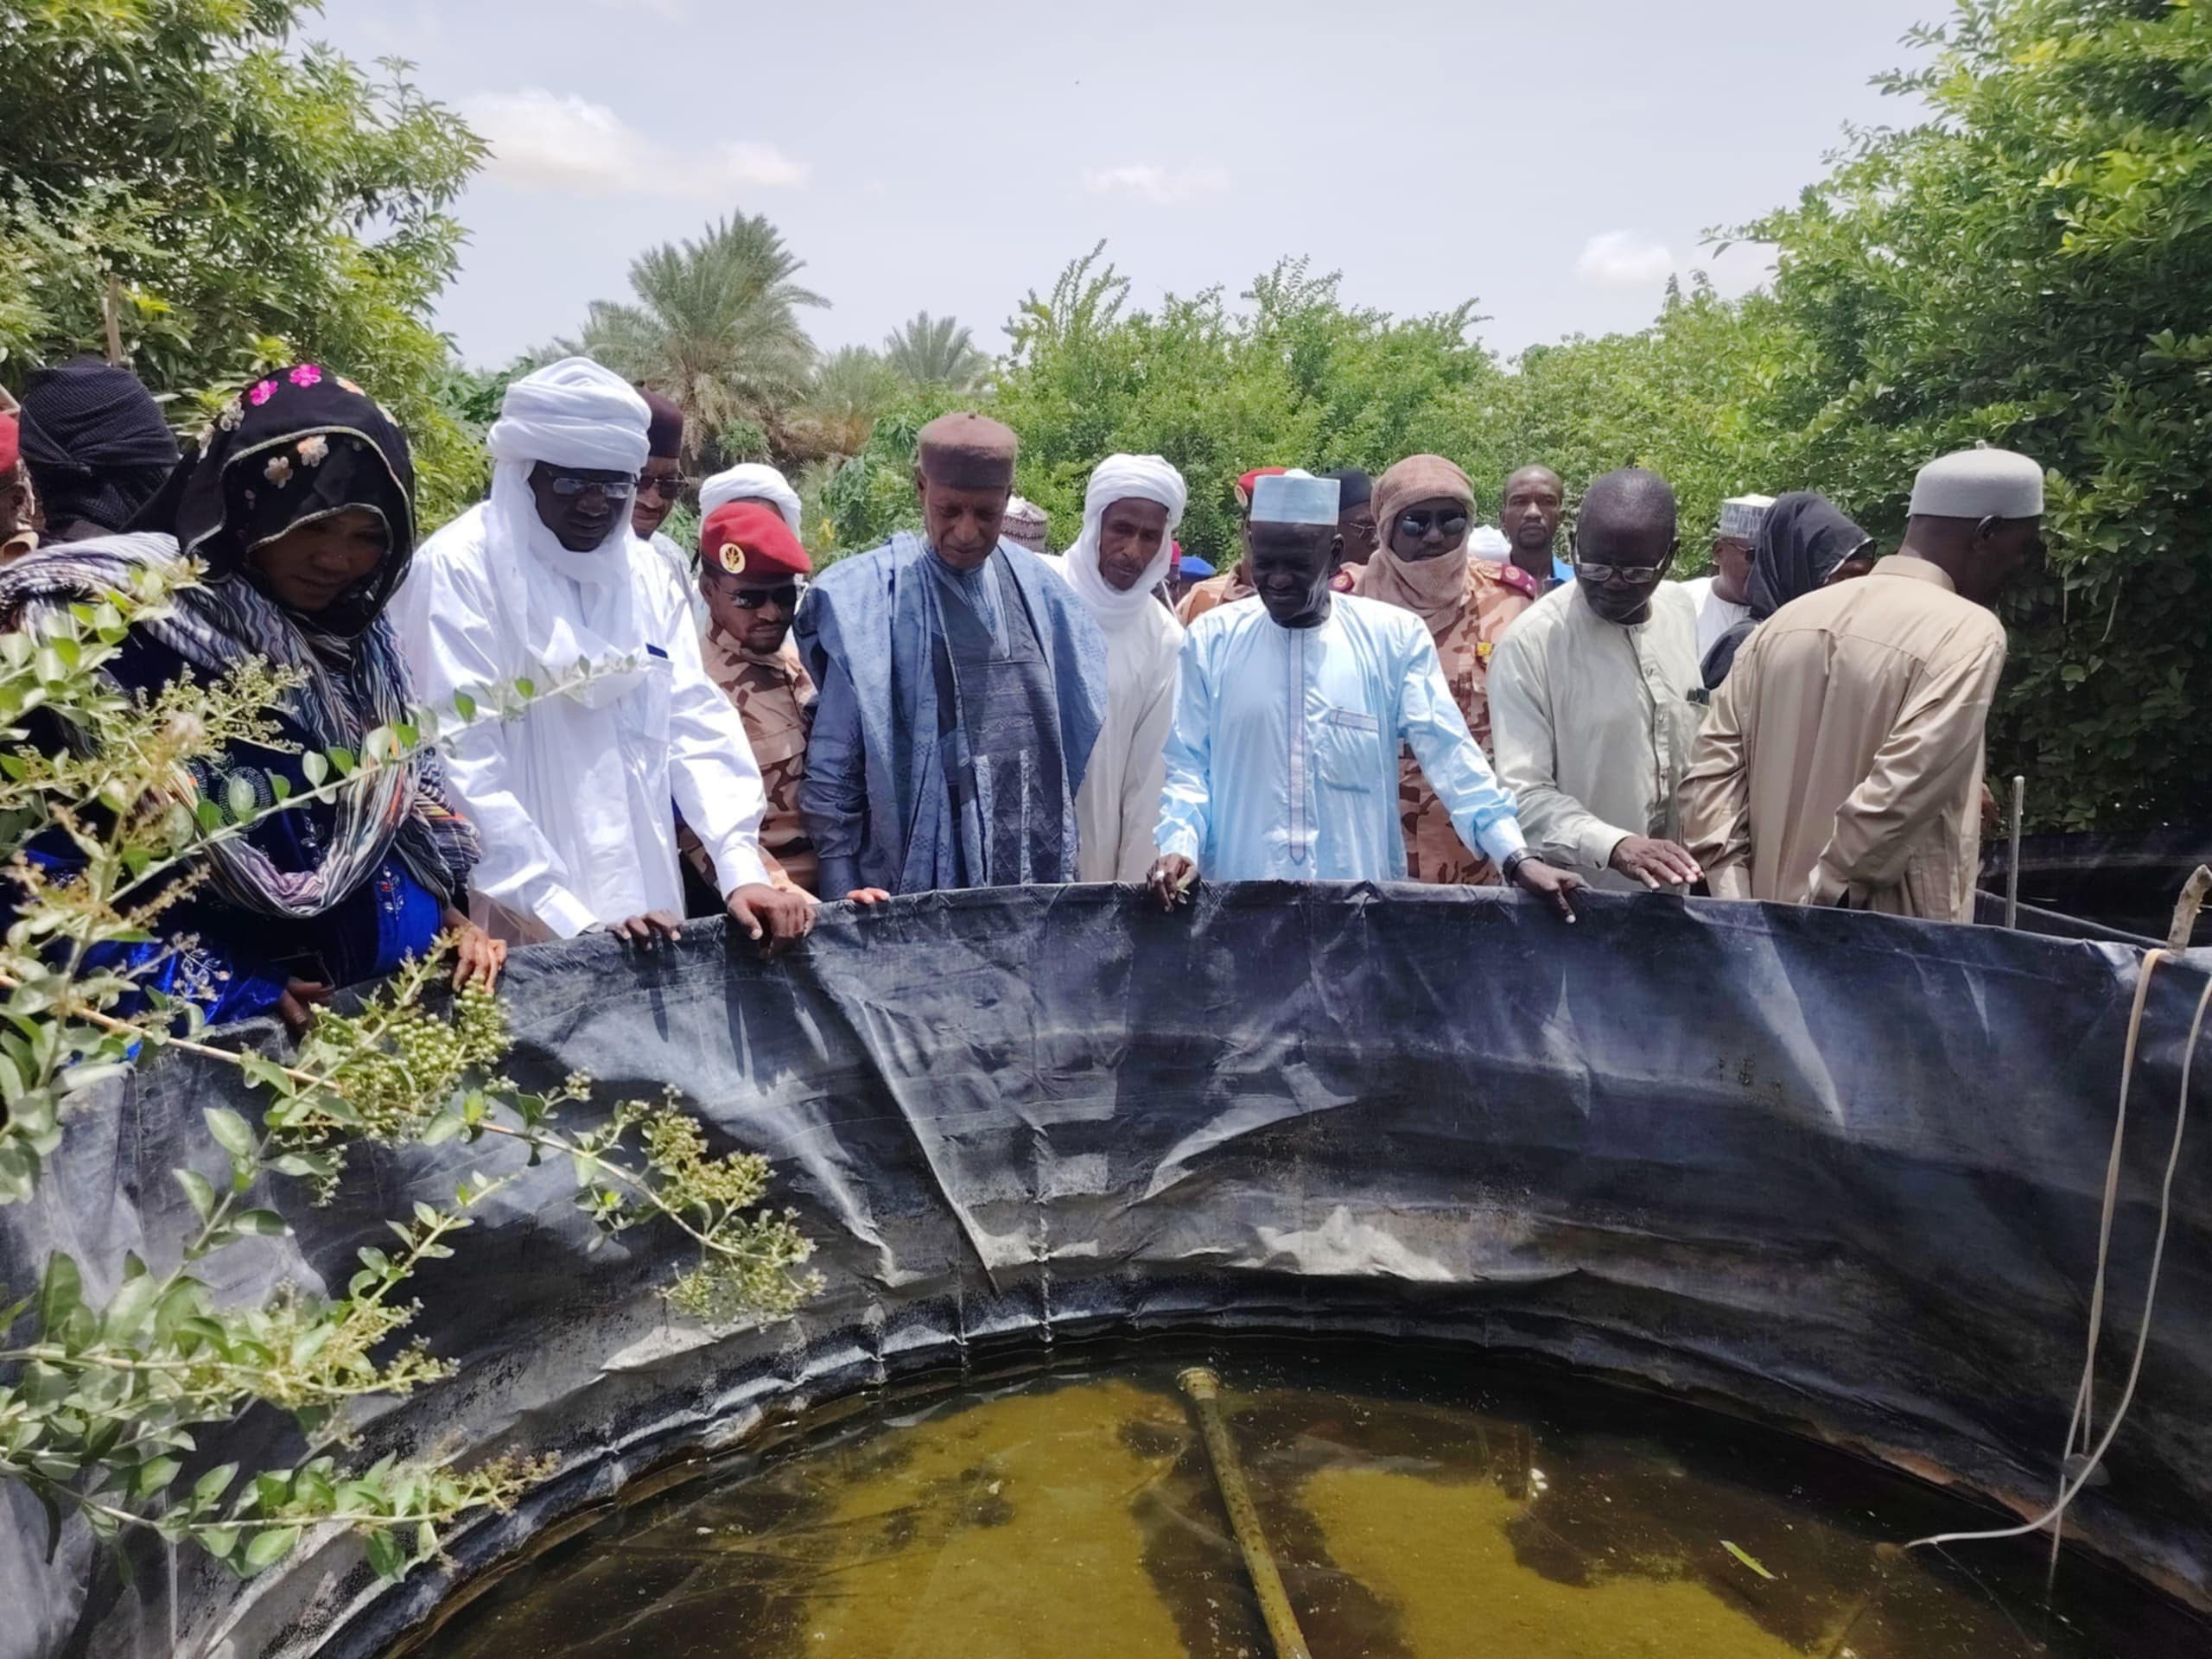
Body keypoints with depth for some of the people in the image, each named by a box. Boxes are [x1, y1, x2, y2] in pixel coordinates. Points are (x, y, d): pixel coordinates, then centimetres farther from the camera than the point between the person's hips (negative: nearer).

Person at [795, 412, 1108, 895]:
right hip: (913, 891, -3)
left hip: (1042, 885, 4)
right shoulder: (864, 600, -5)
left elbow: (1081, 747, 11)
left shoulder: (1043, 593, 6)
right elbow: (830, 777, -4)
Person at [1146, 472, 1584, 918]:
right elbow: (1188, 763, 4)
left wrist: (1516, 858, -11)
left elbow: (1449, 753, -3)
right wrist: (1180, 844, -13)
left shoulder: (1394, 636, 0)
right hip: (1239, 898, 1)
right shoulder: (1211, 638, 2)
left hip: (1363, 895, 0)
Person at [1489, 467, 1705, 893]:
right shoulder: (1530, 644, -17)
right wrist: (1615, 846, -32)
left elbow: (1693, 745, 12)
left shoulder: (1682, 611, 2)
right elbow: (1523, 794, -20)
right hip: (1572, 896, -5)